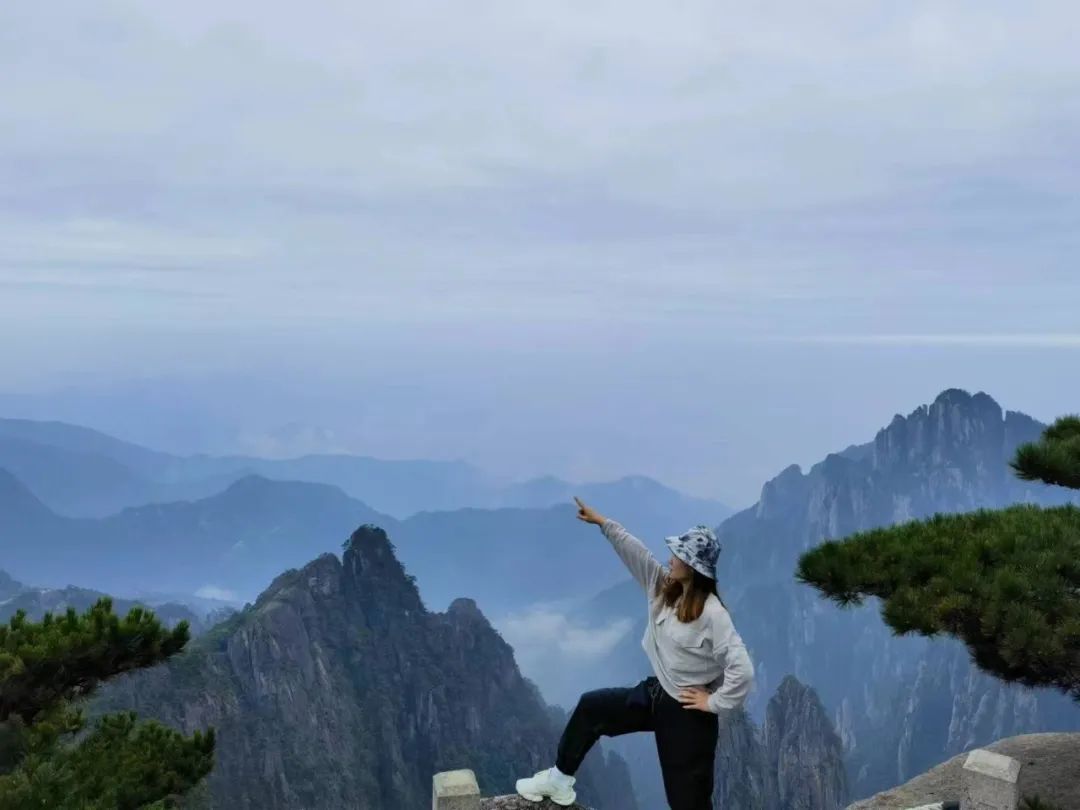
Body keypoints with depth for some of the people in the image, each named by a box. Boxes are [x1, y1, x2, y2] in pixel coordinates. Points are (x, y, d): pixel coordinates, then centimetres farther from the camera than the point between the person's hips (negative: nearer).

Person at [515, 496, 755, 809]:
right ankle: (560, 779, 34)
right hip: (655, 694, 8)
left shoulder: (712, 614, -26)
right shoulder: (664, 587, -2)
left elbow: (742, 670, -30)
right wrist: (602, 522, -1)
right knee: (591, 707, 17)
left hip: (686, 713, -8)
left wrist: (715, 703, -20)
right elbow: (635, 552, 0)